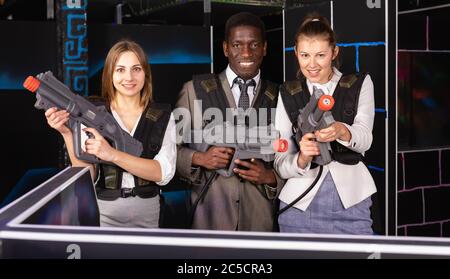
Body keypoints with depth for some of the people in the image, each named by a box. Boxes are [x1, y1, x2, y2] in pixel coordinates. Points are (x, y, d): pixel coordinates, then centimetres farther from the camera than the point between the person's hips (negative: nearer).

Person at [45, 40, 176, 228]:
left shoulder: (162, 116, -2)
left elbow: (164, 172, -15)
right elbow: (87, 177, -9)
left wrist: (112, 155, -26)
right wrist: (67, 133, -23)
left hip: (146, 212, 1)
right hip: (103, 211, -1)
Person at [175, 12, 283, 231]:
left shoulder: (278, 99, 4)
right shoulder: (195, 90, 1)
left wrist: (270, 178, -11)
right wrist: (198, 158, -15)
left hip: (260, 218, 2)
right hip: (210, 216, -1)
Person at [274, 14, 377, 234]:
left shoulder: (360, 85, 3)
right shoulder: (288, 94, 4)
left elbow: (364, 138, -14)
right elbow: (280, 165, -2)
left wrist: (342, 131, -36)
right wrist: (302, 159, -24)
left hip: (351, 204, 0)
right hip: (300, 206, 1)